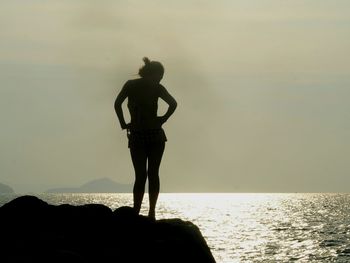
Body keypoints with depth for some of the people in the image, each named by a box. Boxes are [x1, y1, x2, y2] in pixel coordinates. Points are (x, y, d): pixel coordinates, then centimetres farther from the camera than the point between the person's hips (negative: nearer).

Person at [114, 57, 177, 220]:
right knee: (153, 174, 6)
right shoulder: (157, 88, 0)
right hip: (155, 135, -1)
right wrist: (163, 119, -4)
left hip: (136, 136, 1)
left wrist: (123, 124, -3)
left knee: (140, 176, 4)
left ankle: (135, 214, -5)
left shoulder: (130, 85, 5)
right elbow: (173, 103, -15)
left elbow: (117, 104, -8)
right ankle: (151, 212, 0)